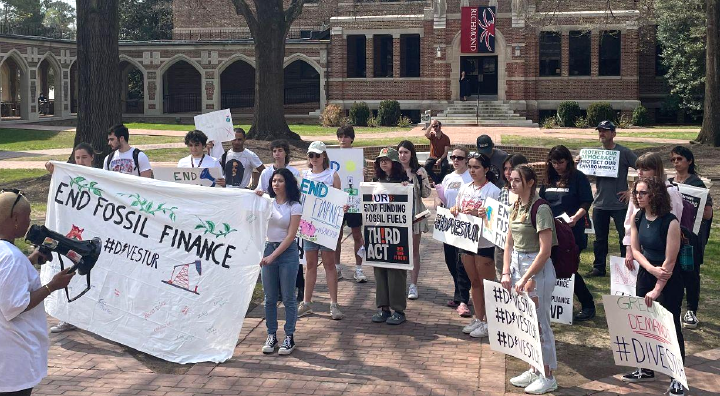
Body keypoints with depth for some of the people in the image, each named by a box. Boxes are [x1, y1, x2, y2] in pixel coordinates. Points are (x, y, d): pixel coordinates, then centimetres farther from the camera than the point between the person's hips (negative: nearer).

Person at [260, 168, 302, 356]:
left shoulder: (294, 206, -4)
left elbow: (290, 236, -9)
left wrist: (273, 256, -15)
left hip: (287, 251, -4)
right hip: (269, 248, 4)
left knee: (288, 298, 0)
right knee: (269, 298, 7)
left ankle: (289, 337, 8)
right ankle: (271, 336, 16)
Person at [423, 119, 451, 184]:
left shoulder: (446, 138, -6)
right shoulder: (432, 136, -2)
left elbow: (446, 152, -9)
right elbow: (426, 134, -28)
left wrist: (440, 159, -23)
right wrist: (431, 124, -26)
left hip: (442, 157, -1)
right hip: (433, 157, 1)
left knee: (444, 166, -33)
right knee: (426, 166, -28)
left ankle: (437, 181, -12)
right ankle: (437, 180, -16)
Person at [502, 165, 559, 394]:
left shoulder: (540, 209, -16)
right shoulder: (517, 207, 9)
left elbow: (545, 250, -19)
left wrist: (526, 278, -19)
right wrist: (506, 272, 3)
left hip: (537, 268, -8)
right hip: (517, 265, 8)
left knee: (539, 322, -1)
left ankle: (547, 377, 10)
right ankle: (534, 370, 26)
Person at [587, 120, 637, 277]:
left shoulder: (624, 152, -7)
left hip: (619, 204, -4)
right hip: (600, 203, 4)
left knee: (625, 237, 4)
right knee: (600, 238, 12)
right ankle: (599, 267, 21)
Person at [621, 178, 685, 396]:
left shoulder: (670, 222, -21)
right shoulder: (637, 218, -2)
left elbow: (670, 261, -21)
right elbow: (636, 249, 1)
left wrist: (657, 290, -21)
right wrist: (652, 269, -17)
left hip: (669, 279, -6)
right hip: (645, 274, 6)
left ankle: (677, 378, 6)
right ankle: (646, 369, 27)